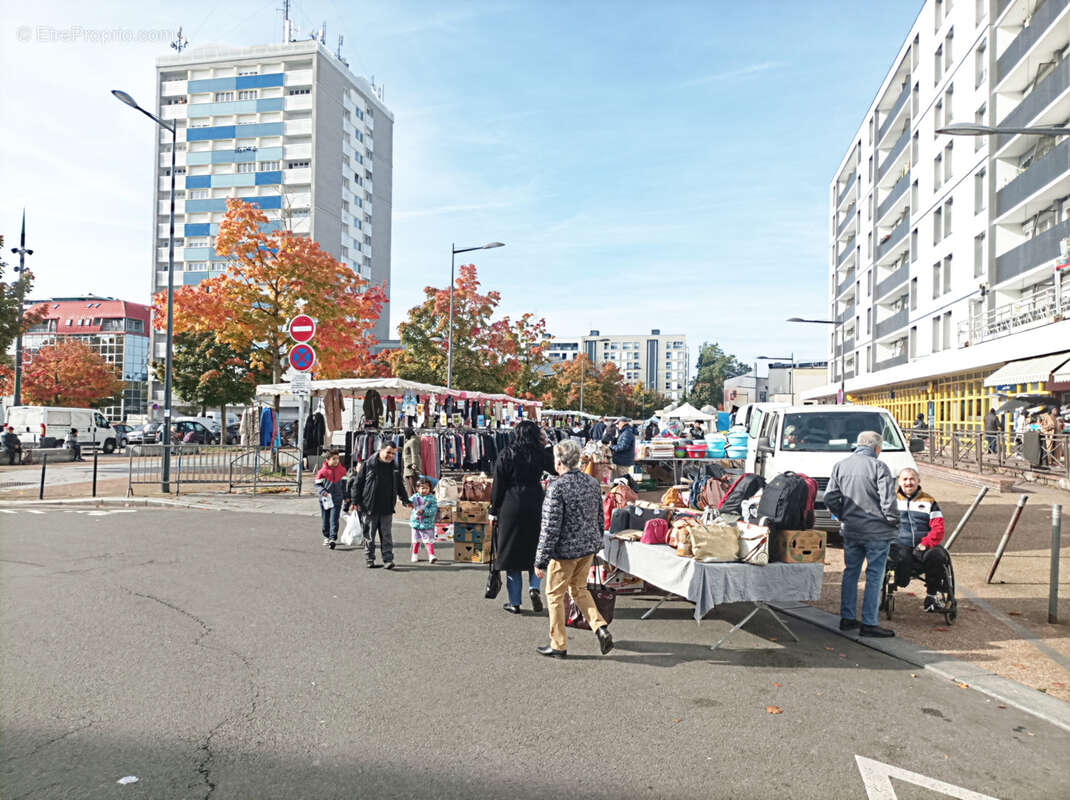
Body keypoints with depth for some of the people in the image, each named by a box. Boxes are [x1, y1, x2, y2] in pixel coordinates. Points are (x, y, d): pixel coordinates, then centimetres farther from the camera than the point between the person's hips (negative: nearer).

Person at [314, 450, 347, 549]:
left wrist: (345, 497, 17)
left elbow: (344, 484, 15)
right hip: (325, 500, 0)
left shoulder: (342, 470, 3)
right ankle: (326, 537, 27)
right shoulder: (322, 471, -6)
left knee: (334, 520, -10)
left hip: (337, 499, 0)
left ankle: (333, 538, -14)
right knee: (325, 520, 11)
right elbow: (317, 484, 1)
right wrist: (322, 491, -18)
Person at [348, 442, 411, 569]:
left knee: (386, 535, 2)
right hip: (369, 508, -2)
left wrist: (405, 500, 14)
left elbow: (400, 486, 21)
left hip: (387, 509, 3)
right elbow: (357, 484, -2)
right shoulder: (367, 465, -4)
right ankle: (370, 559, 19)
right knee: (369, 535, 7)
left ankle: (388, 559, 4)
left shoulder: (394, 468, 9)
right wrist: (355, 501, -6)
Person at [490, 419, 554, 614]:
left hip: (511, 508, -1)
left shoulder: (506, 455, -2)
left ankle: (514, 602, 10)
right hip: (535, 508, 1)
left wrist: (493, 512, 6)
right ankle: (534, 587, -4)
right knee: (534, 550, 17)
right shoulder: (540, 454, 0)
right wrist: (546, 446, 15)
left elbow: (497, 486, -2)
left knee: (511, 553, 7)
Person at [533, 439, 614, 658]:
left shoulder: (557, 487, -19)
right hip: (589, 547, 7)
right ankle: (601, 627, 8)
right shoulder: (592, 483, 3)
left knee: (555, 594, 9)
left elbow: (550, 527, -20)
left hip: (565, 550, -7)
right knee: (579, 589, 23)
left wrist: (541, 561, -14)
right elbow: (600, 518, 12)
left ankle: (558, 645, 18)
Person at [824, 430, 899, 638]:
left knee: (850, 572, 14)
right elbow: (888, 500, -14)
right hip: (877, 531, -5)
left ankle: (847, 618, 20)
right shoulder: (878, 466, -10)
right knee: (874, 576, 0)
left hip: (850, 530, 5)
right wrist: (893, 522, 0)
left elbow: (830, 498, 6)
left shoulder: (839, 466, 6)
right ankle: (869, 623, 2)